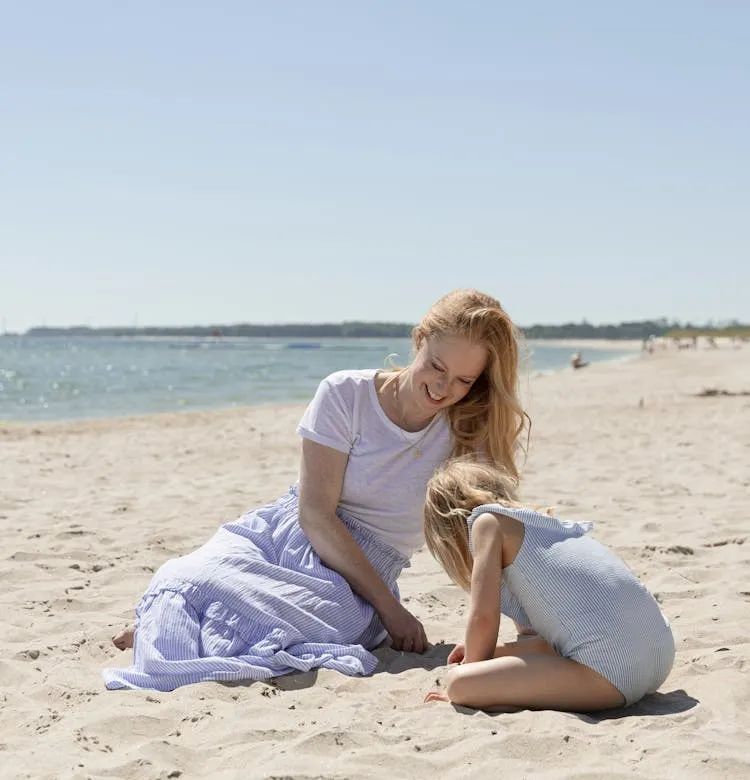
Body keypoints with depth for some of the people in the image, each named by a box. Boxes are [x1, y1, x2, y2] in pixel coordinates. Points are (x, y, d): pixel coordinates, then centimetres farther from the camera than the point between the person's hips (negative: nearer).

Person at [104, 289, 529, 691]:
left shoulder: (474, 432, 0)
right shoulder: (346, 394, -7)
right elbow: (316, 513, -11)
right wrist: (389, 607, -17)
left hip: (355, 582, 1)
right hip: (279, 536, -1)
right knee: (182, 577, -33)